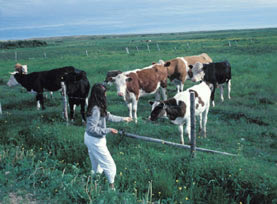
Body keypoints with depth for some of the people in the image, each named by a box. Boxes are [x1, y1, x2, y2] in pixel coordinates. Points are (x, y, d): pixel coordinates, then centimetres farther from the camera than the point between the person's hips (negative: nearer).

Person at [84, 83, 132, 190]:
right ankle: (112, 186, 18)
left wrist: (123, 118, 20)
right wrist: (108, 130, -27)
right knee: (109, 165, 5)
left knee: (96, 166, 26)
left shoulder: (99, 107, -1)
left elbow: (108, 116, 14)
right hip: (95, 141, -9)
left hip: (89, 138, 9)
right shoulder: (96, 110, -29)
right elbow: (92, 128, -29)